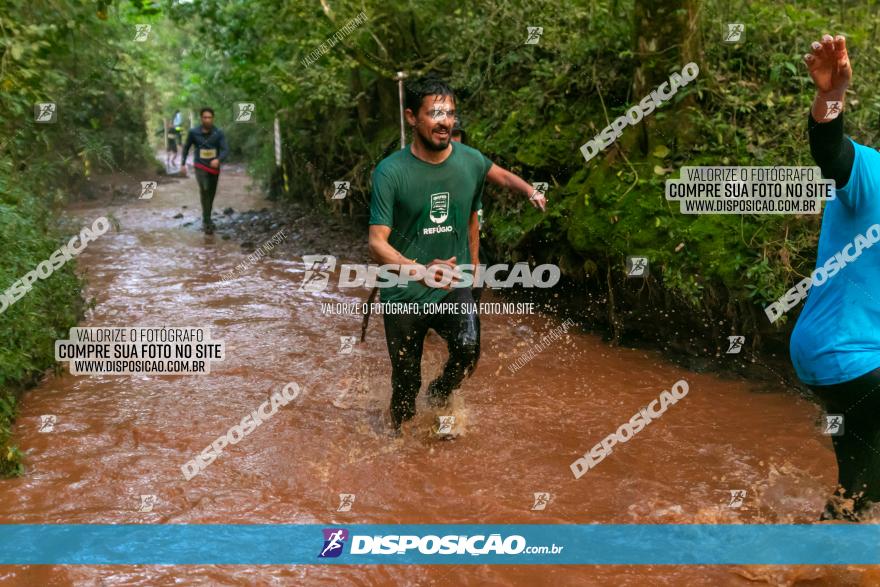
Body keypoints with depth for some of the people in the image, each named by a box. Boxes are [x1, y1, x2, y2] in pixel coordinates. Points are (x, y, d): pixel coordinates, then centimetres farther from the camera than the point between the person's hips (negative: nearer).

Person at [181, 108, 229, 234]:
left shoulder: (219, 133, -7)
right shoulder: (193, 132, -6)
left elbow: (225, 150, -15)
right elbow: (186, 147, 9)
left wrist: (218, 159, -35)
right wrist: (183, 163, 9)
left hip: (214, 168, 2)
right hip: (200, 167, -2)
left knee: (211, 194, 14)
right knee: (204, 190, -25)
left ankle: (206, 220, 35)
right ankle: (207, 222, -24)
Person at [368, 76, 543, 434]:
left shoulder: (470, 161, -5)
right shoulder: (390, 172, -17)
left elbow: (499, 175, 20)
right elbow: (377, 243, -23)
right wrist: (420, 270, -40)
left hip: (454, 287, 2)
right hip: (405, 294, -2)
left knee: (468, 349, -22)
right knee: (406, 382, 8)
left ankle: (439, 397, 12)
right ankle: (397, 433, 40)